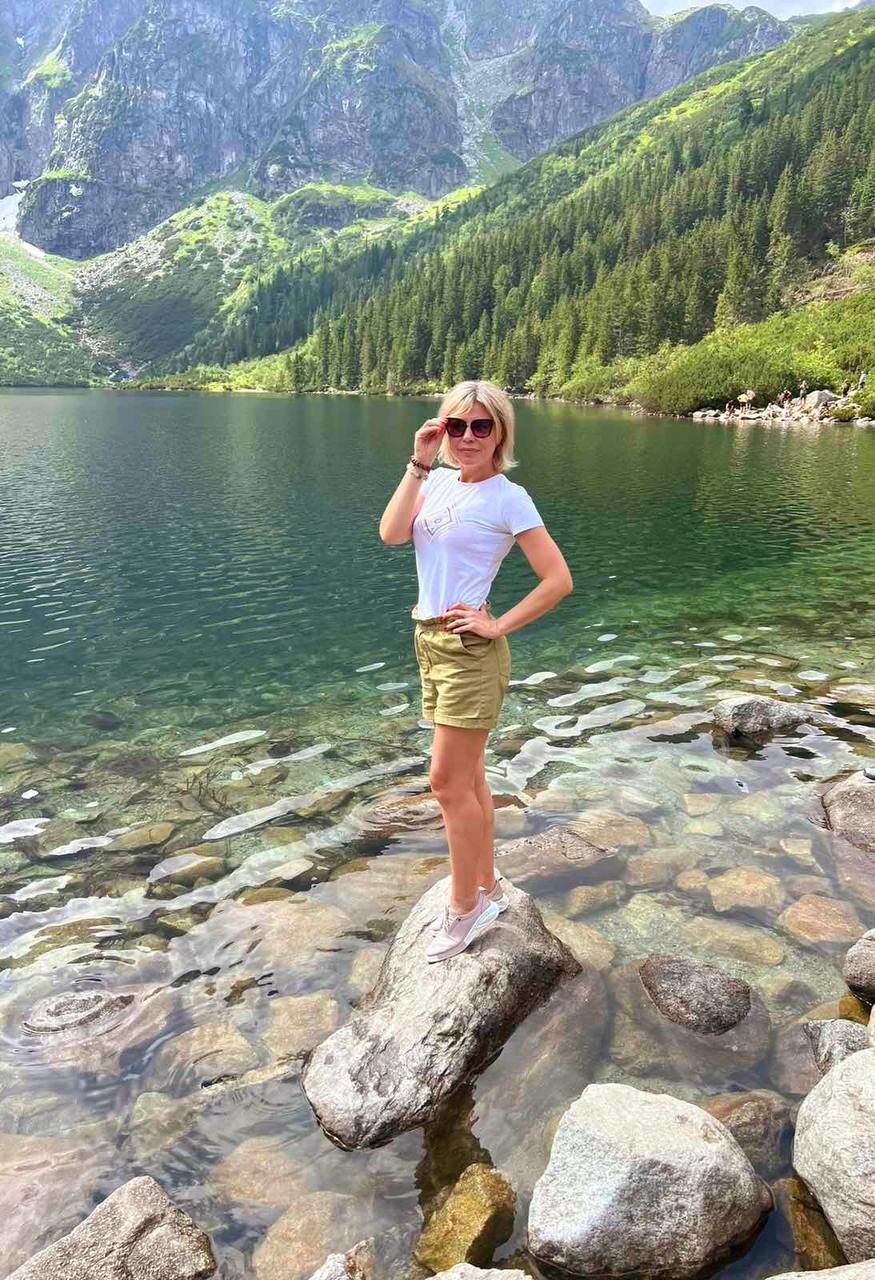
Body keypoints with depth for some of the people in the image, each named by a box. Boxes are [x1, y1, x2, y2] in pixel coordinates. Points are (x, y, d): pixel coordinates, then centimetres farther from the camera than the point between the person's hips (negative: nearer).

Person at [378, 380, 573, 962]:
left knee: (448, 781, -2)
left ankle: (465, 907, 16)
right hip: (429, 640, 7)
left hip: (468, 648, -7)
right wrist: (419, 464, -8)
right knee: (467, 776, 16)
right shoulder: (438, 481, 8)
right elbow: (391, 533, -8)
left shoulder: (508, 498, -10)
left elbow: (558, 580, -13)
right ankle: (488, 886, 32)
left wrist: (499, 625, -13)